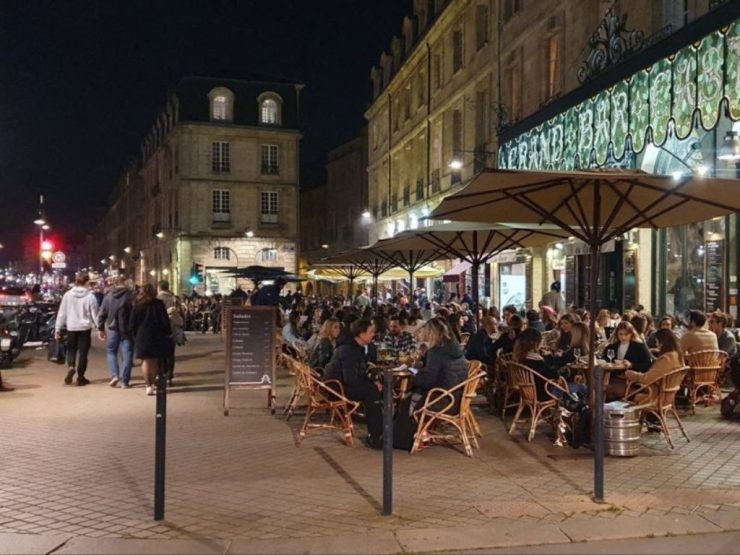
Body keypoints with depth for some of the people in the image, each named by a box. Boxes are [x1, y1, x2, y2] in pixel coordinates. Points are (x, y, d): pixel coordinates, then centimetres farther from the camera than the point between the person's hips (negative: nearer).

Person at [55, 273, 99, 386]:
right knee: (83, 352, 6)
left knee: (71, 349, 18)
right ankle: (80, 377, 8)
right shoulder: (90, 296, -8)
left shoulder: (68, 295, 0)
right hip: (85, 327, -2)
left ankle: (71, 367, -9)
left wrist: (58, 328, 8)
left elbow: (62, 313, 3)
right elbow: (95, 314, -5)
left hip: (71, 327, 2)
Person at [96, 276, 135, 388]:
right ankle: (124, 381, 4)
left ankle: (114, 375, 2)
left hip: (113, 328, 3)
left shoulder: (108, 295, 4)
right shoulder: (131, 294, -8)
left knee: (112, 351, 19)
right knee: (127, 355, 5)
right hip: (127, 329, -2)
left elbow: (102, 313, 6)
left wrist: (100, 328, 13)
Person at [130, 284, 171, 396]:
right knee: (155, 361, 12)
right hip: (157, 336, 0)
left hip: (142, 336, 0)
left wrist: (135, 335, 13)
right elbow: (165, 321, -6)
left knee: (146, 361, 4)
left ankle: (149, 385, -5)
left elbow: (133, 323, 3)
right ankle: (151, 383, 17)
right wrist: (168, 334, 3)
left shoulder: (137, 306, 0)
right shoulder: (159, 304, -5)